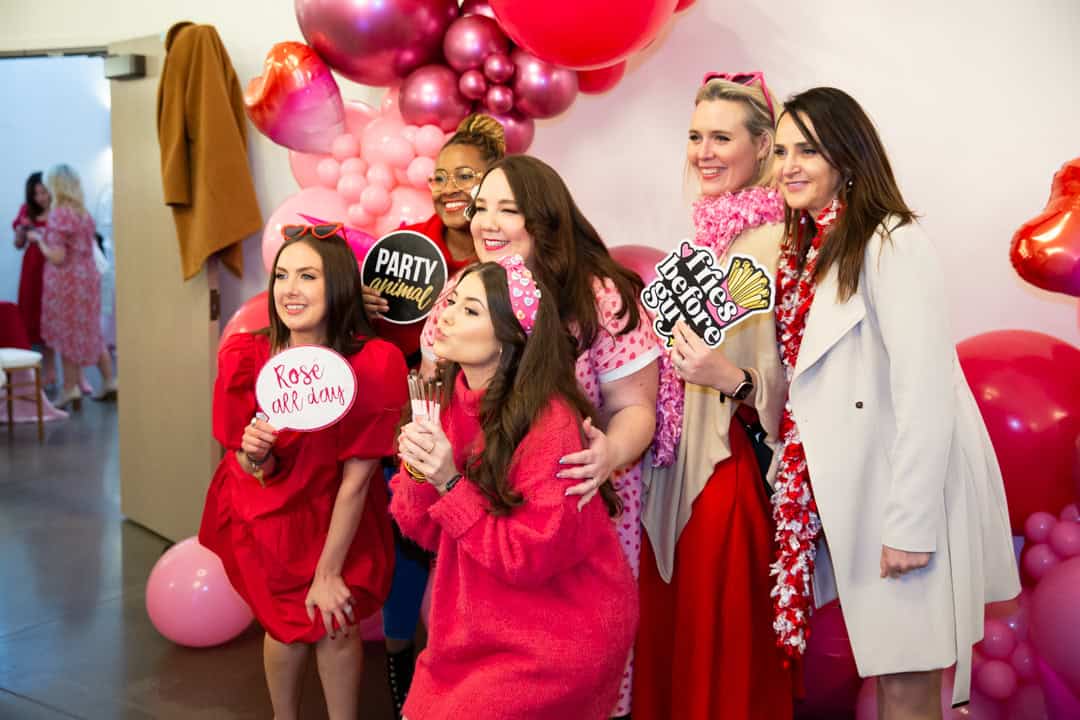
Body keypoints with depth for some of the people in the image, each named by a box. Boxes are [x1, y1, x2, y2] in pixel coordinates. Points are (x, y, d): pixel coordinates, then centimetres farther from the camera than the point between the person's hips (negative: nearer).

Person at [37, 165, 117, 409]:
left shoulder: (59, 215, -17)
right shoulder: (84, 213, 6)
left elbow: (57, 257, -21)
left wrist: (39, 240, -5)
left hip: (66, 282, -7)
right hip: (88, 277, 7)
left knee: (68, 335, 4)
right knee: (91, 333, 15)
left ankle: (71, 390, 10)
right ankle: (109, 381, 17)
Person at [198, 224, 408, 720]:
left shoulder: (375, 363, -26)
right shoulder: (244, 357, -20)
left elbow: (356, 477, -20)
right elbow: (255, 472, -10)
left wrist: (328, 573, -16)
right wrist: (255, 456, -35)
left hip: (339, 519, -1)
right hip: (265, 515, 1)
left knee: (337, 624, -6)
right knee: (289, 626, 6)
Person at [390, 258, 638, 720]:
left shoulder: (551, 422, -23)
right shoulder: (453, 402, -2)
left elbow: (532, 557, -21)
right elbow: (427, 532, 0)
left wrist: (452, 484, -25)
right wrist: (420, 473, -19)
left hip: (560, 636, -6)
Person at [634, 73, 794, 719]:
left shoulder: (777, 242, -12)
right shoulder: (706, 236, 11)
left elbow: (797, 380, -16)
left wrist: (731, 378, -30)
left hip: (736, 466, -7)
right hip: (677, 463, 7)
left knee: (725, 650, 4)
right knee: (670, 635, 17)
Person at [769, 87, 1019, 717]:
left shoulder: (892, 244, -14)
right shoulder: (808, 251, 13)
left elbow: (926, 392, -20)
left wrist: (910, 524, -21)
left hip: (909, 492, -8)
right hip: (854, 492, 8)